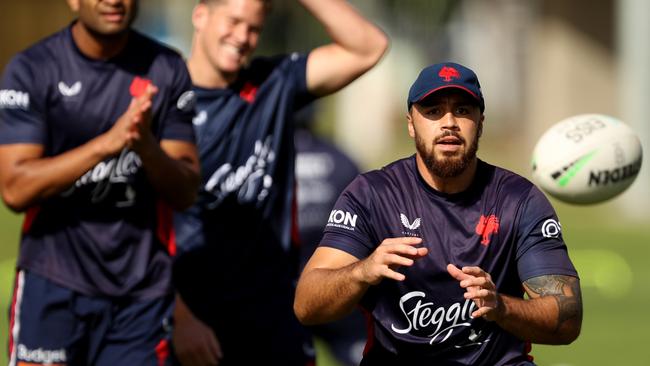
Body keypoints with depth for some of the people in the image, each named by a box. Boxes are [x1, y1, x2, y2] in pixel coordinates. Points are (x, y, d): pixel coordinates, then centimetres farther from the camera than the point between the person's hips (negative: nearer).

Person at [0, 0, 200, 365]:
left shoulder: (166, 69, 3)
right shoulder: (32, 69, -4)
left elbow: (186, 193, 0)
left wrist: (146, 146, -21)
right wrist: (107, 142, -23)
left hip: (142, 291, 2)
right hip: (54, 282, -2)